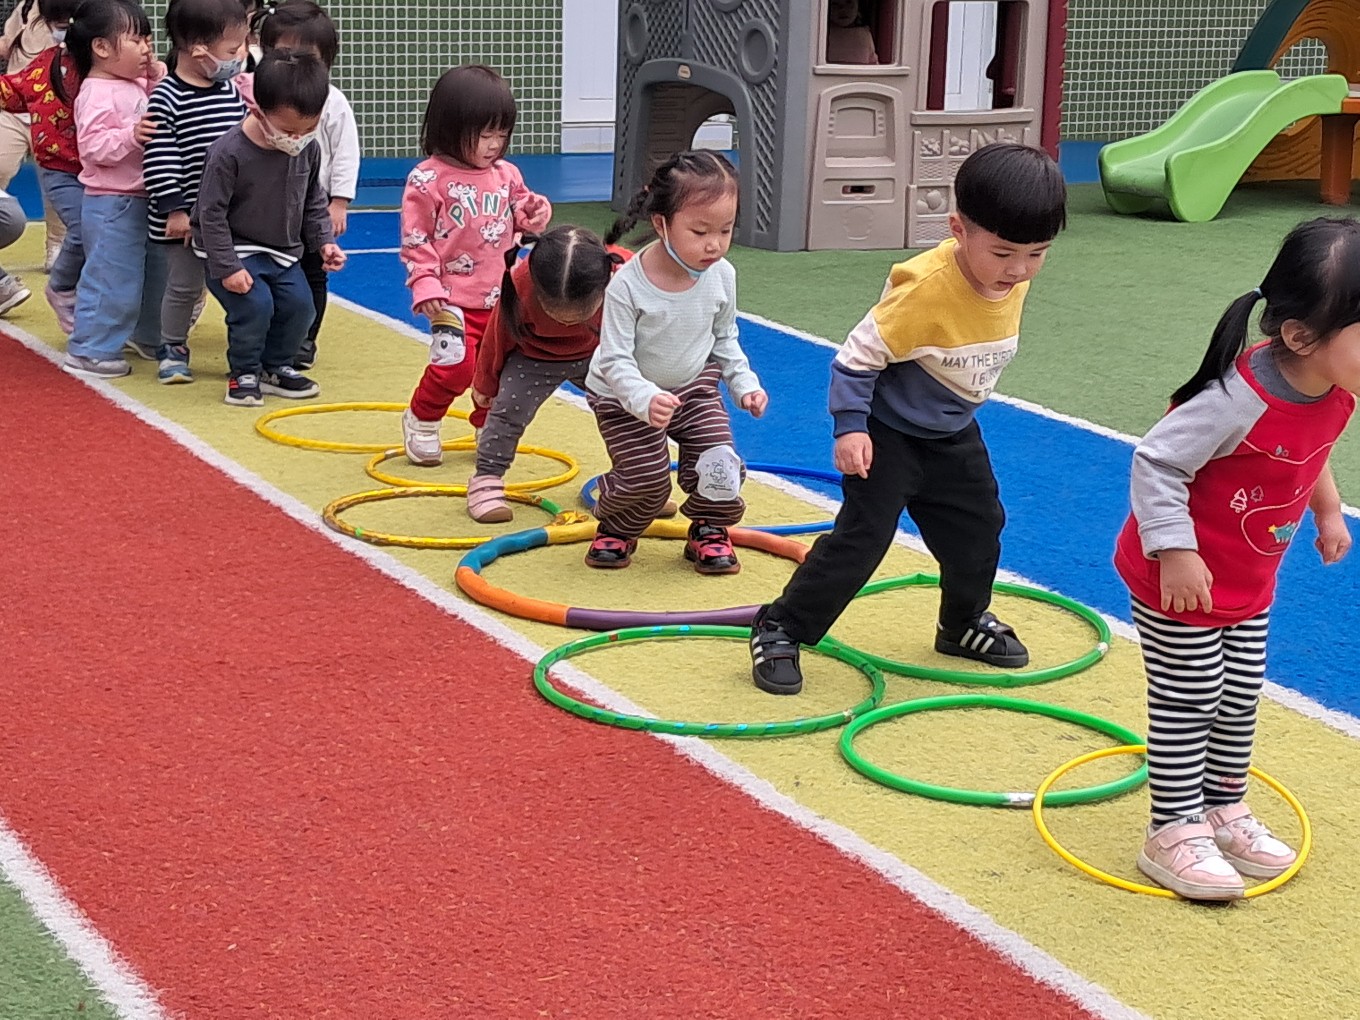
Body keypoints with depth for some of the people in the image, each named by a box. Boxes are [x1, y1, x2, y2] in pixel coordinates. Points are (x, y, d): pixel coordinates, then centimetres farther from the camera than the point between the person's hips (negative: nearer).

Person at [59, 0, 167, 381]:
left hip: (142, 199, 10)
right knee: (113, 280, -6)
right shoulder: (98, 94, -19)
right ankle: (88, 351, 3)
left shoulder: (135, 85, 9)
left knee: (154, 273, 22)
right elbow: (93, 145, -25)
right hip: (111, 205, -10)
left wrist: (158, 81, 7)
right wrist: (131, 135, -37)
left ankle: (148, 335, 39)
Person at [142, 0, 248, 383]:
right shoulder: (166, 99, -14)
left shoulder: (233, 92, 4)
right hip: (184, 217, -5)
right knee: (184, 285, 5)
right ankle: (172, 350, 24)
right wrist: (174, 209, -17)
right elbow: (160, 160, -15)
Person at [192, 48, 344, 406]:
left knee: (299, 303, -3)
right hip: (236, 250, -6)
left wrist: (324, 240, 0)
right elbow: (211, 214, -20)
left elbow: (313, 201, 9)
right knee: (255, 303, -21)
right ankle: (245, 373, 2)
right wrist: (227, 267, -21)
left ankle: (276, 366, 21)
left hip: (283, 251, 6)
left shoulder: (308, 149, -9)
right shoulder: (229, 153, -26)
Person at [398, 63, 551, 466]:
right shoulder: (428, 179, -10)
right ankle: (421, 421, 10)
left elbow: (518, 218, 20)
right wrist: (425, 284, -15)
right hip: (454, 297, -6)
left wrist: (534, 213, -2)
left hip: (501, 296, 6)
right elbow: (415, 238, -8)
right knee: (457, 364, -15)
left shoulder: (506, 175, 7)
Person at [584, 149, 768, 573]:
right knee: (646, 477, -12)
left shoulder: (722, 276, -14)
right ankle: (615, 530, 21)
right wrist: (645, 400, -42)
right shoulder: (627, 285, -29)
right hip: (625, 395, -4)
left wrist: (744, 383, -6)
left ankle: (709, 530, 18)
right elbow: (615, 360, -26)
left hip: (694, 387, 4)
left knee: (720, 463, -12)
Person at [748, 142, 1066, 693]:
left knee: (978, 527, 16)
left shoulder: (1013, 280, -11)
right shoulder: (926, 287, -34)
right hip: (888, 434, -7)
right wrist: (850, 427, -27)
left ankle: (965, 623, 41)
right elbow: (857, 356, -25)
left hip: (952, 434, 7)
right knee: (862, 537, -9)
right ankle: (779, 630, 1)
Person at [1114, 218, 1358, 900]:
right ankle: (1173, 833, 15)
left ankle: (1225, 811, 37)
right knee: (1187, 705, 3)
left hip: (1249, 585, 8)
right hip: (1179, 583, -8)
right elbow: (1156, 460, -30)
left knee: (1238, 702, 19)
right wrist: (1174, 553, -31)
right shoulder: (1243, 398, -35)